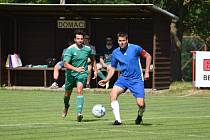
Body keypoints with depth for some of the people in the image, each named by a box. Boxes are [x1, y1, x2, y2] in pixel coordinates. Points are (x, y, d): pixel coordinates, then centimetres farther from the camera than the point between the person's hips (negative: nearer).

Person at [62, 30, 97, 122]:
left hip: (82, 74, 0)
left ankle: (79, 113, -30)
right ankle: (66, 107, 49)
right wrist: (76, 69, -38)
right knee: (68, 93, 16)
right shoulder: (70, 50, -15)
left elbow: (92, 59, 18)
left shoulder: (88, 49, -3)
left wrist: (95, 70, 13)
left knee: (79, 91, -22)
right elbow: (66, 64, -24)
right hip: (71, 74, 0)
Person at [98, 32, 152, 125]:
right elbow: (112, 68, 10)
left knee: (141, 104, -11)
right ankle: (118, 119, -20)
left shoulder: (135, 48, -10)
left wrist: (147, 72, -3)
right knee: (113, 94, -24)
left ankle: (140, 115, 27)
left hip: (136, 80, -3)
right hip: (123, 78, 3)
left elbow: (148, 56, 2)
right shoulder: (115, 53, 1)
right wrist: (106, 80, -5)